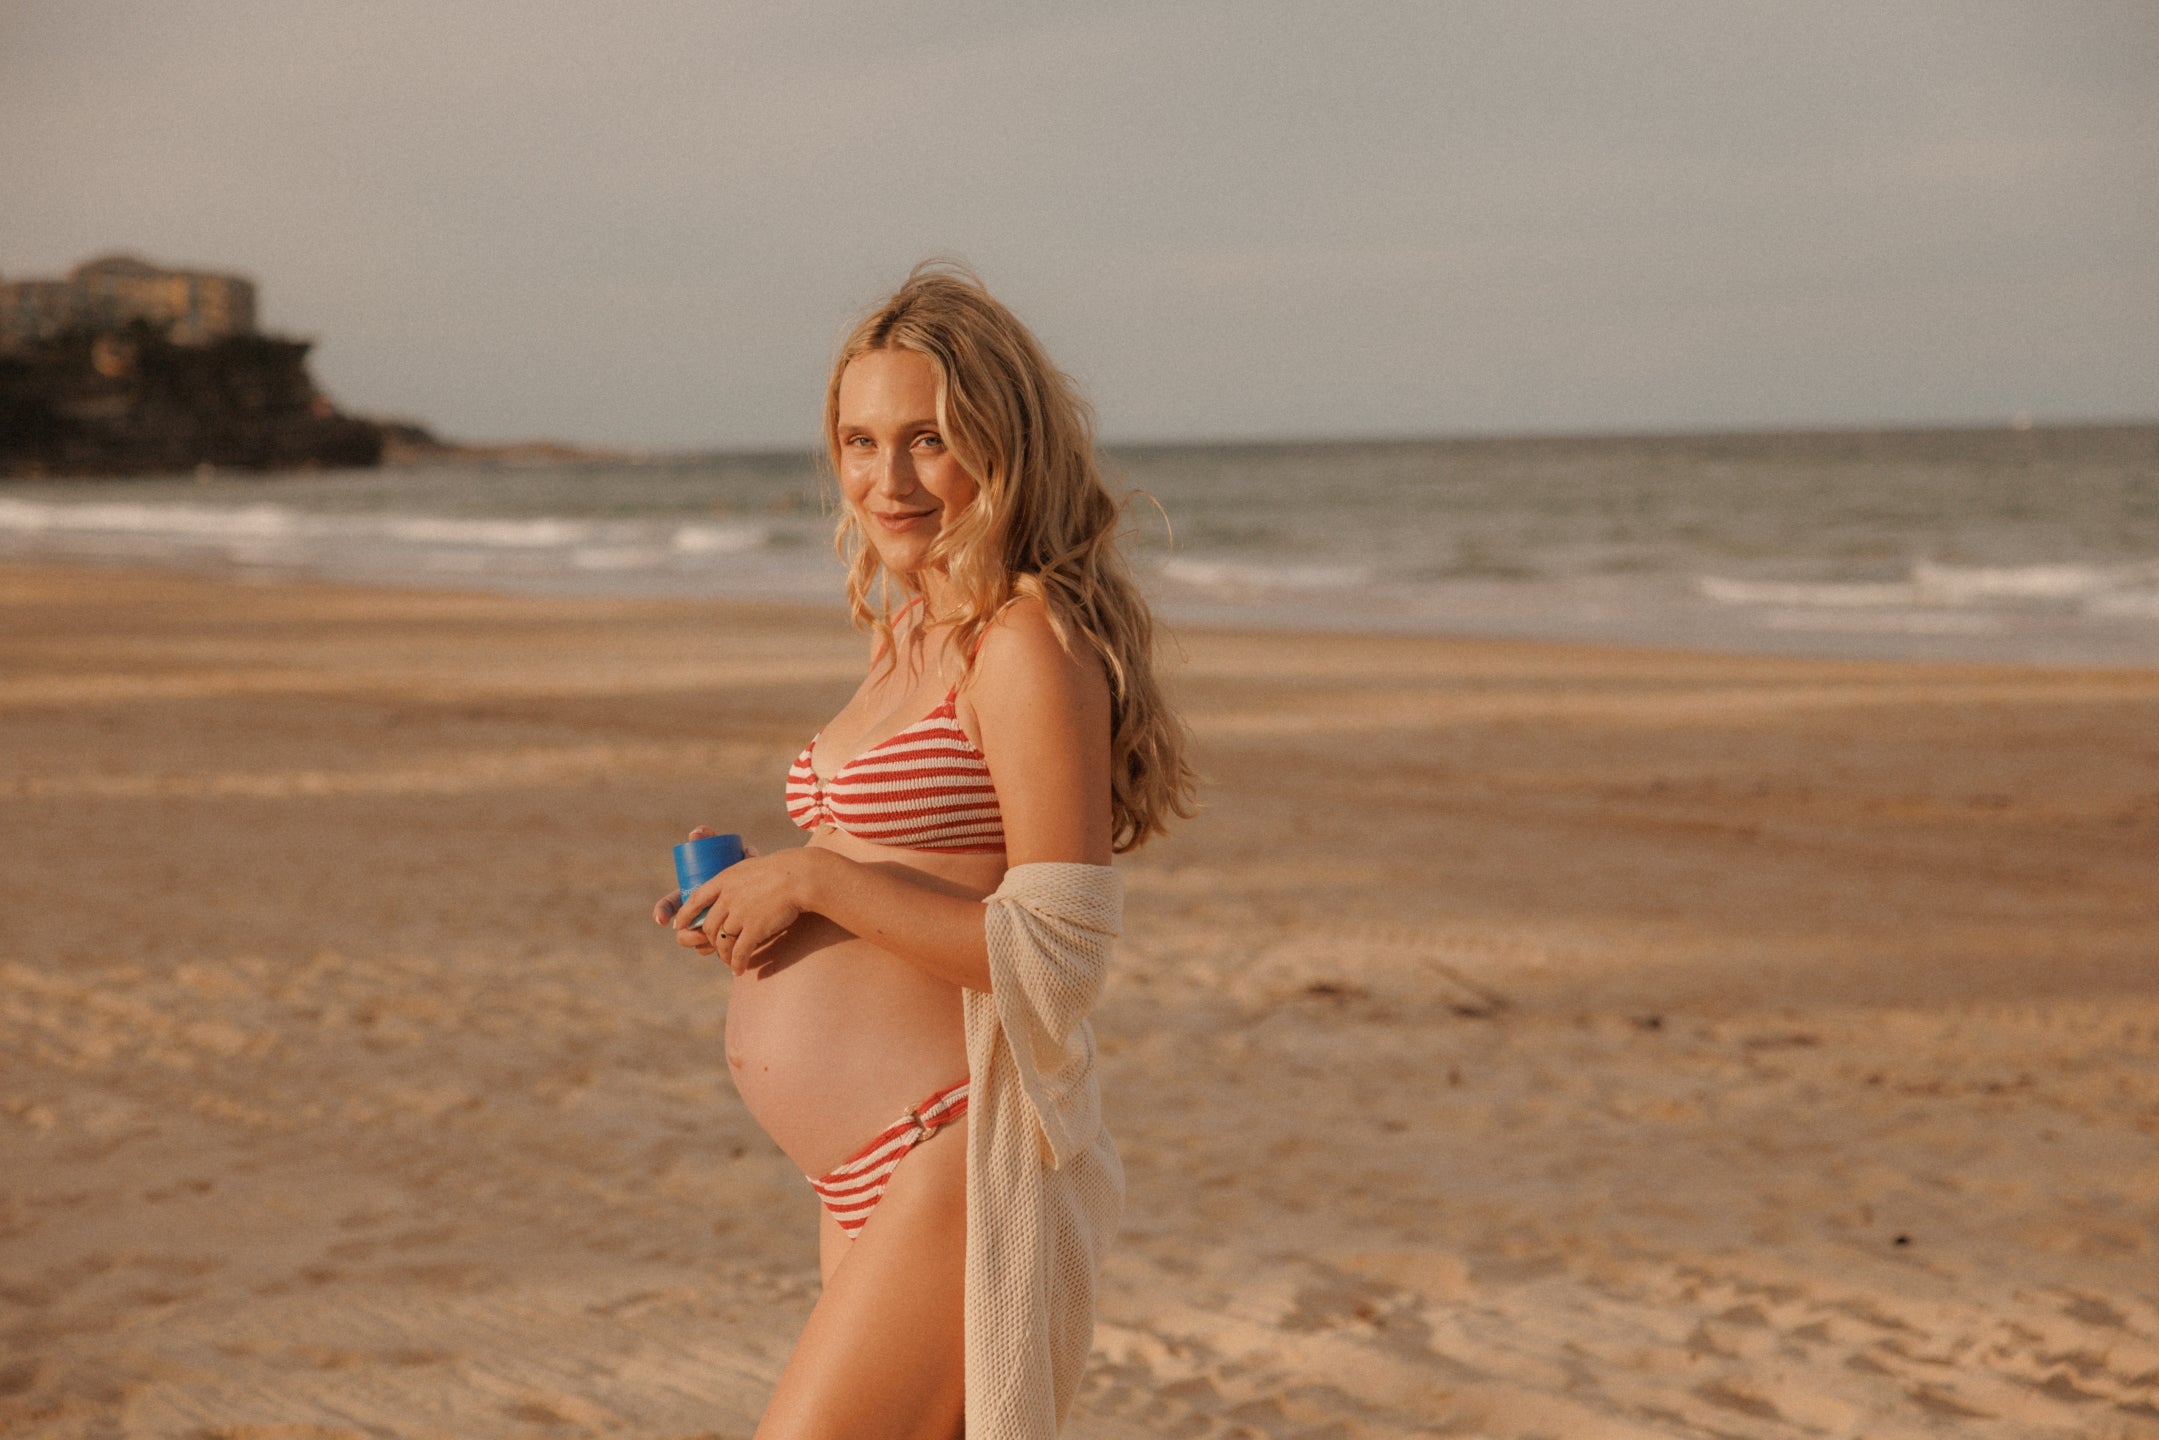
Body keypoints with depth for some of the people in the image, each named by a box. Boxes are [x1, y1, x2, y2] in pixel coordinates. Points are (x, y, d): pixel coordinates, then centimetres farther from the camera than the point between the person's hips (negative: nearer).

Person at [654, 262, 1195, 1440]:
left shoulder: (1031, 645, -14)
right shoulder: (914, 637, 13)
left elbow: (1056, 954, -20)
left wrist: (813, 877, -16)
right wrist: (750, 907, 6)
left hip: (957, 1163, -9)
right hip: (866, 1179, 9)